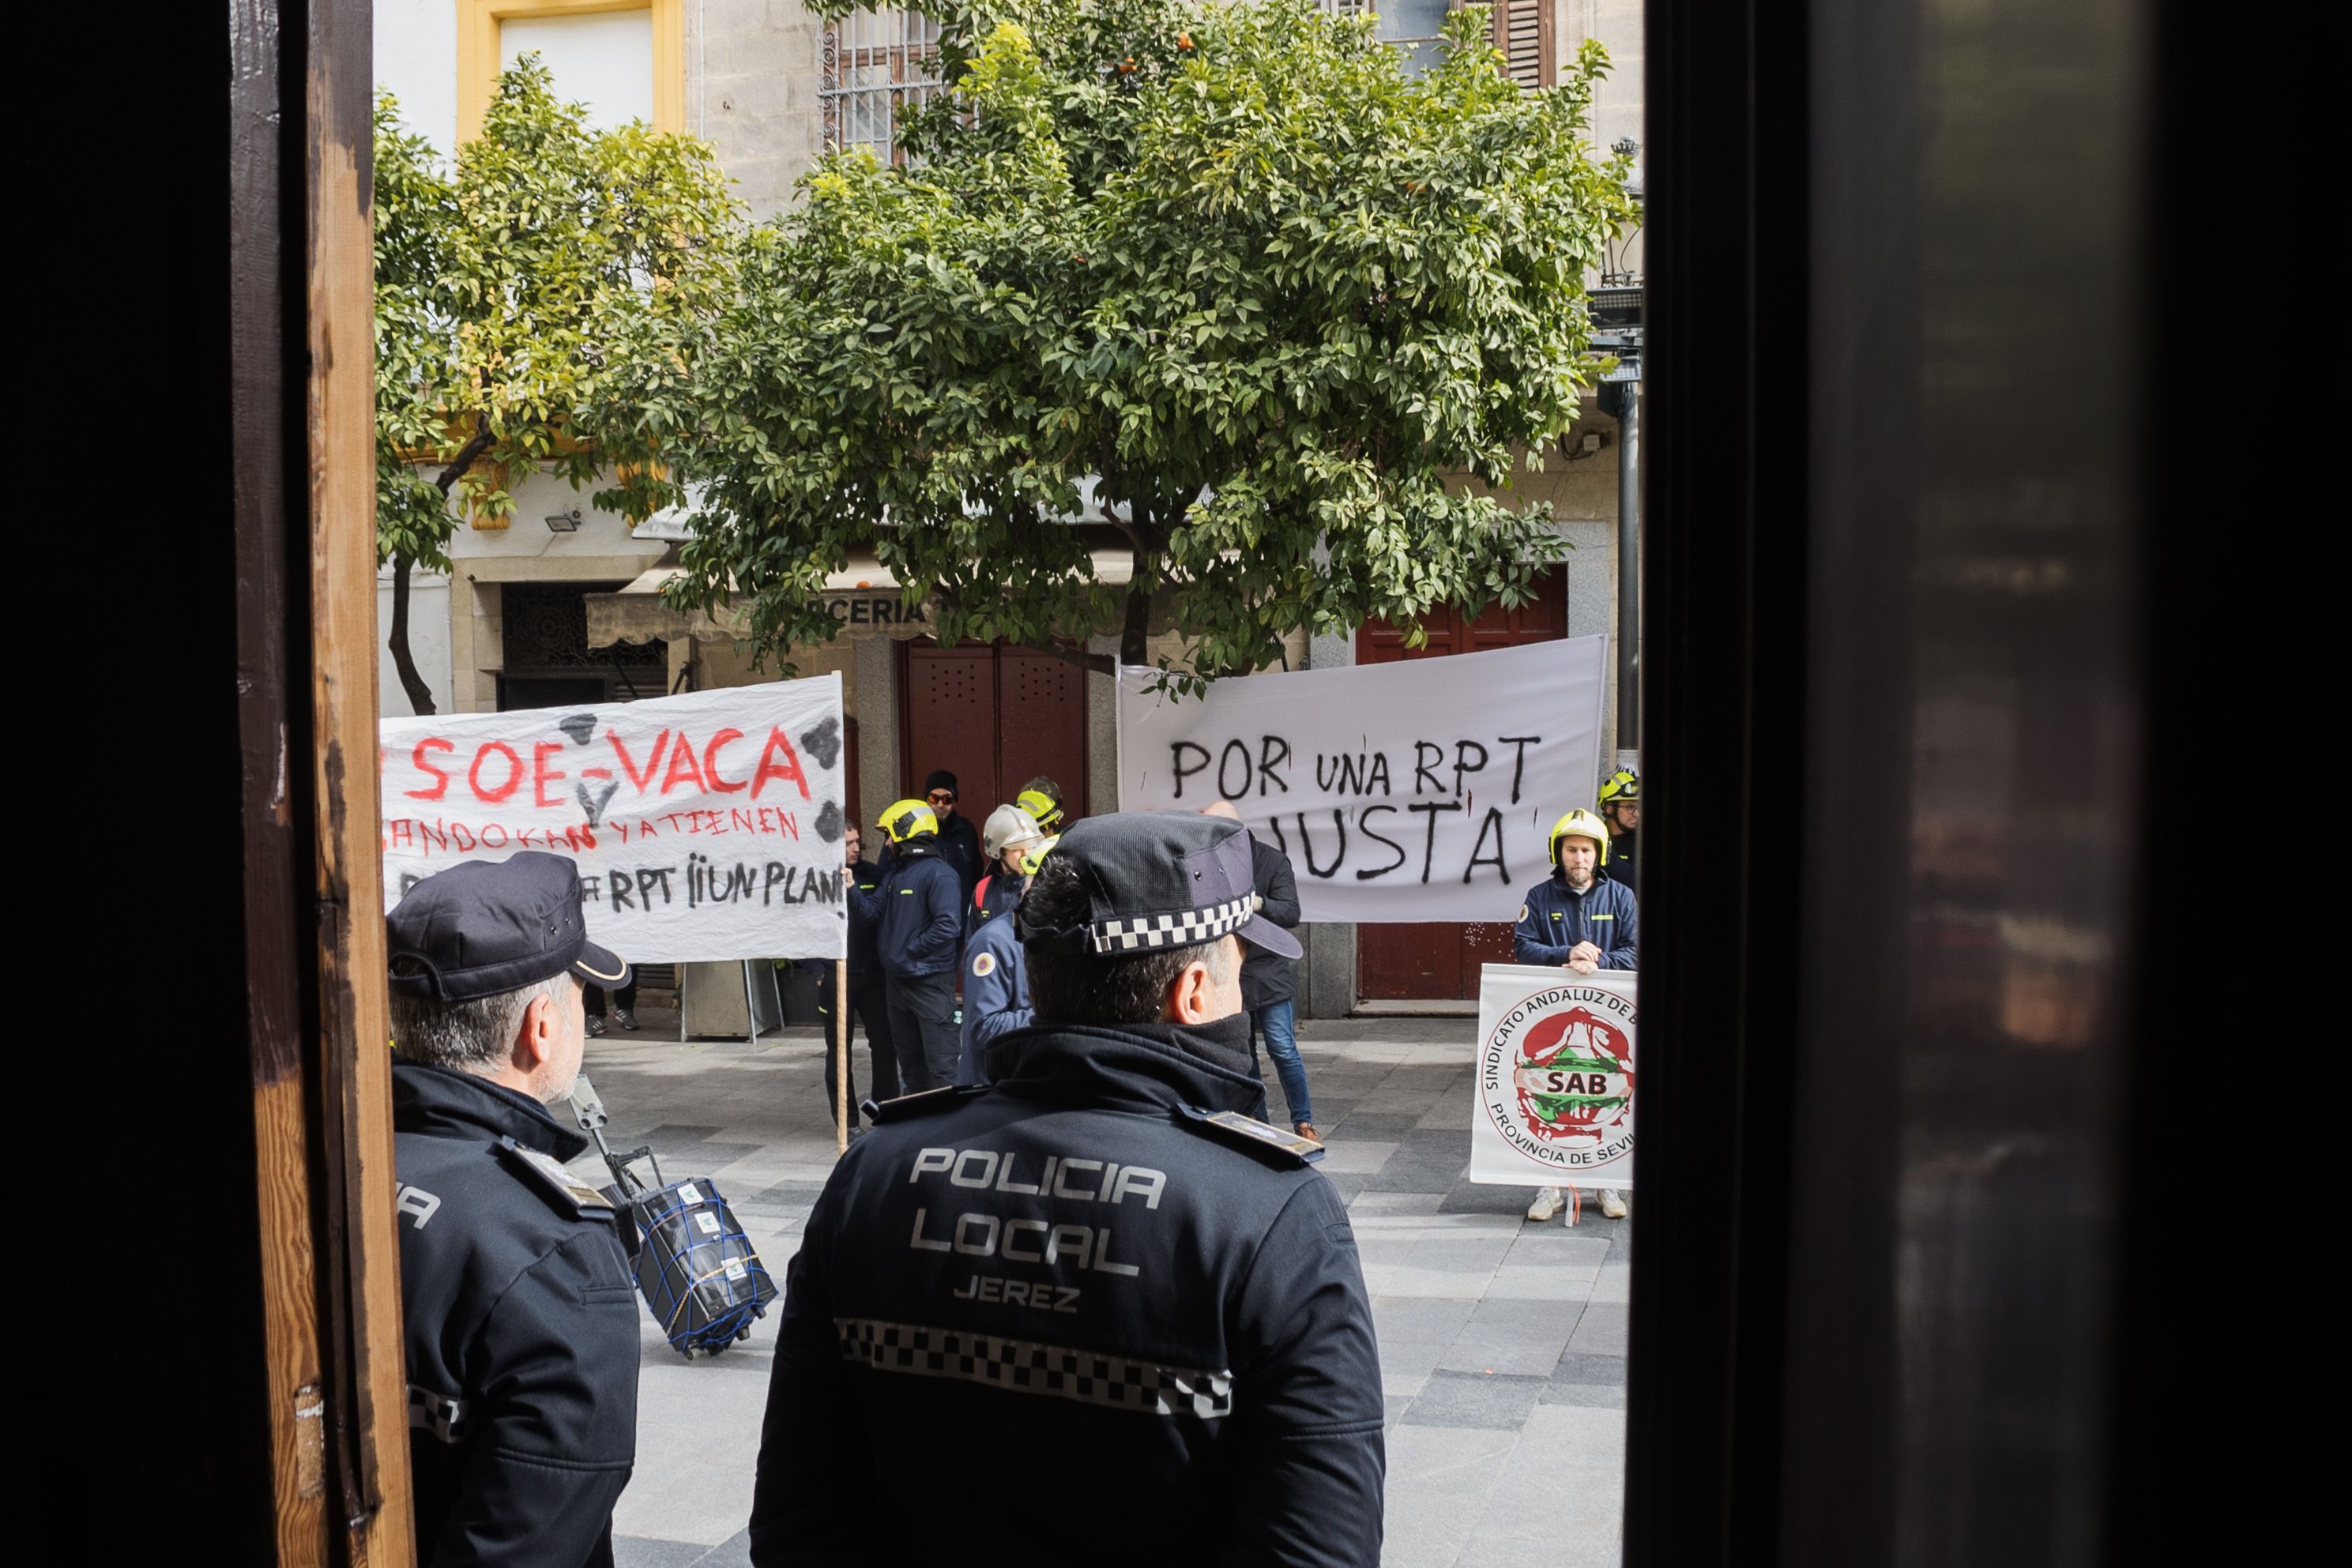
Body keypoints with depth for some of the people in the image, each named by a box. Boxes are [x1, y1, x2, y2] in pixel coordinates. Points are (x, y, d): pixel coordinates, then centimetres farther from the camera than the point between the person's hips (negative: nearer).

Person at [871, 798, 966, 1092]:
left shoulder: (938, 874, -16)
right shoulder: (894, 873, 13)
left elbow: (948, 925, -26)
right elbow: (873, 910, 7)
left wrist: (911, 950, -18)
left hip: (930, 982, -9)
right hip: (897, 980, 9)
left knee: (942, 1065, -7)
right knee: (909, 1061, 19)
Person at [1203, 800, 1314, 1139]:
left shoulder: (1273, 861, -7)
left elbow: (1291, 914, -15)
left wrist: (1259, 903, -33)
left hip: (1268, 972, -3)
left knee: (1283, 1050, -4)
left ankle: (1303, 1122, 7)